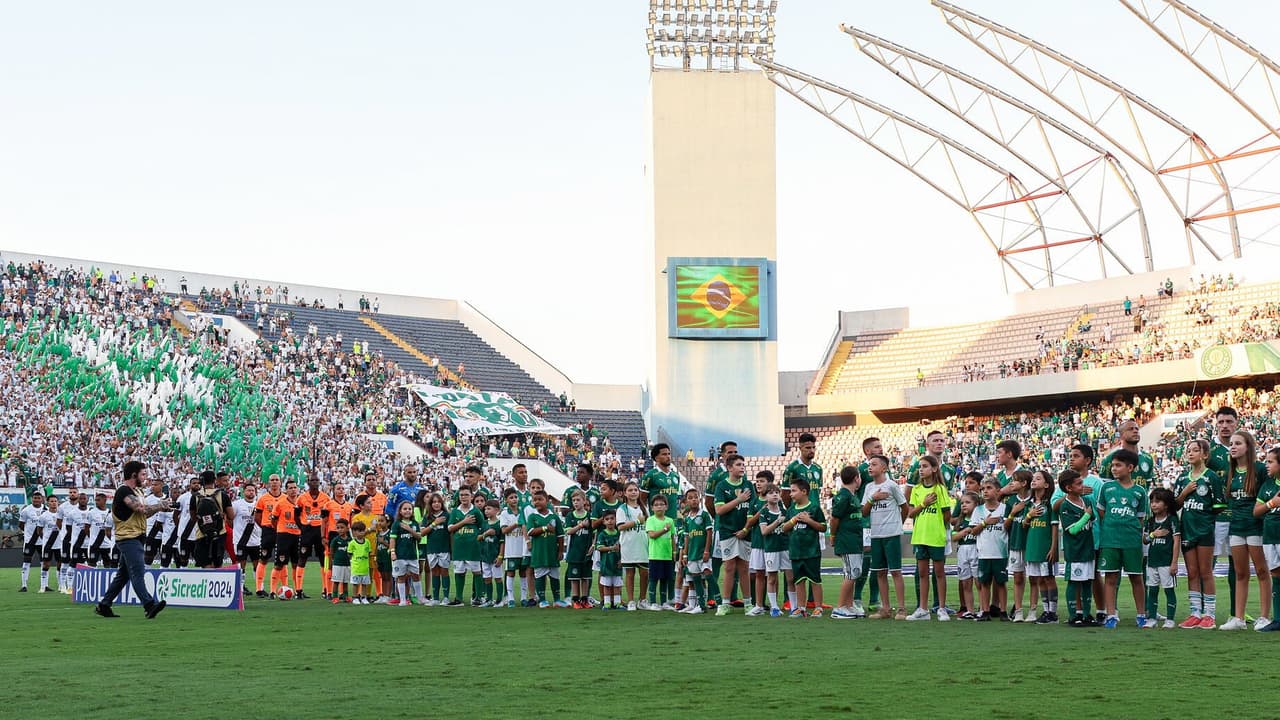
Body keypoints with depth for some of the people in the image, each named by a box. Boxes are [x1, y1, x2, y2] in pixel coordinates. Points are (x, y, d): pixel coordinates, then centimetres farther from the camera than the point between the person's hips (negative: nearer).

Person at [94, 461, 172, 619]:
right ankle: (149, 605, -24)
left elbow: (143, 510, 18)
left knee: (123, 574, 13)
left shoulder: (135, 491, 19)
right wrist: (160, 506, -8)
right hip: (128, 537, -10)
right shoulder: (124, 491, -13)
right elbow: (141, 508, -22)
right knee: (138, 572, -16)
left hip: (135, 538, 10)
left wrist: (160, 507, 1)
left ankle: (104, 605, 19)